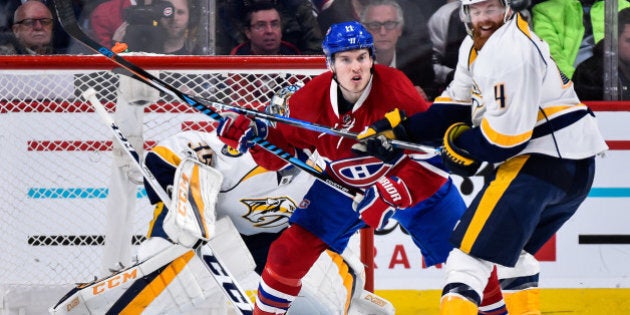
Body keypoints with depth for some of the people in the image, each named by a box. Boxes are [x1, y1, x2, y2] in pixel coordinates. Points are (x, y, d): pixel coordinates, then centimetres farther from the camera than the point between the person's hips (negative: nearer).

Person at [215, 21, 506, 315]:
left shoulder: (395, 89, -31)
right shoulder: (310, 100, -21)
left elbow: (431, 150, -27)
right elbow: (282, 151, -4)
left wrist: (389, 197, -35)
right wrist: (255, 135, -25)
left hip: (414, 182, -2)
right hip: (342, 185, 2)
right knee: (291, 250, -7)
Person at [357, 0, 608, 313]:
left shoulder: (510, 50, -18)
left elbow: (507, 132, -22)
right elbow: (457, 105, 21)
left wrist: (463, 143, -6)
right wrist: (400, 128, 12)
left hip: (544, 158, -11)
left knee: (472, 250, -13)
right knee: (513, 250, 27)